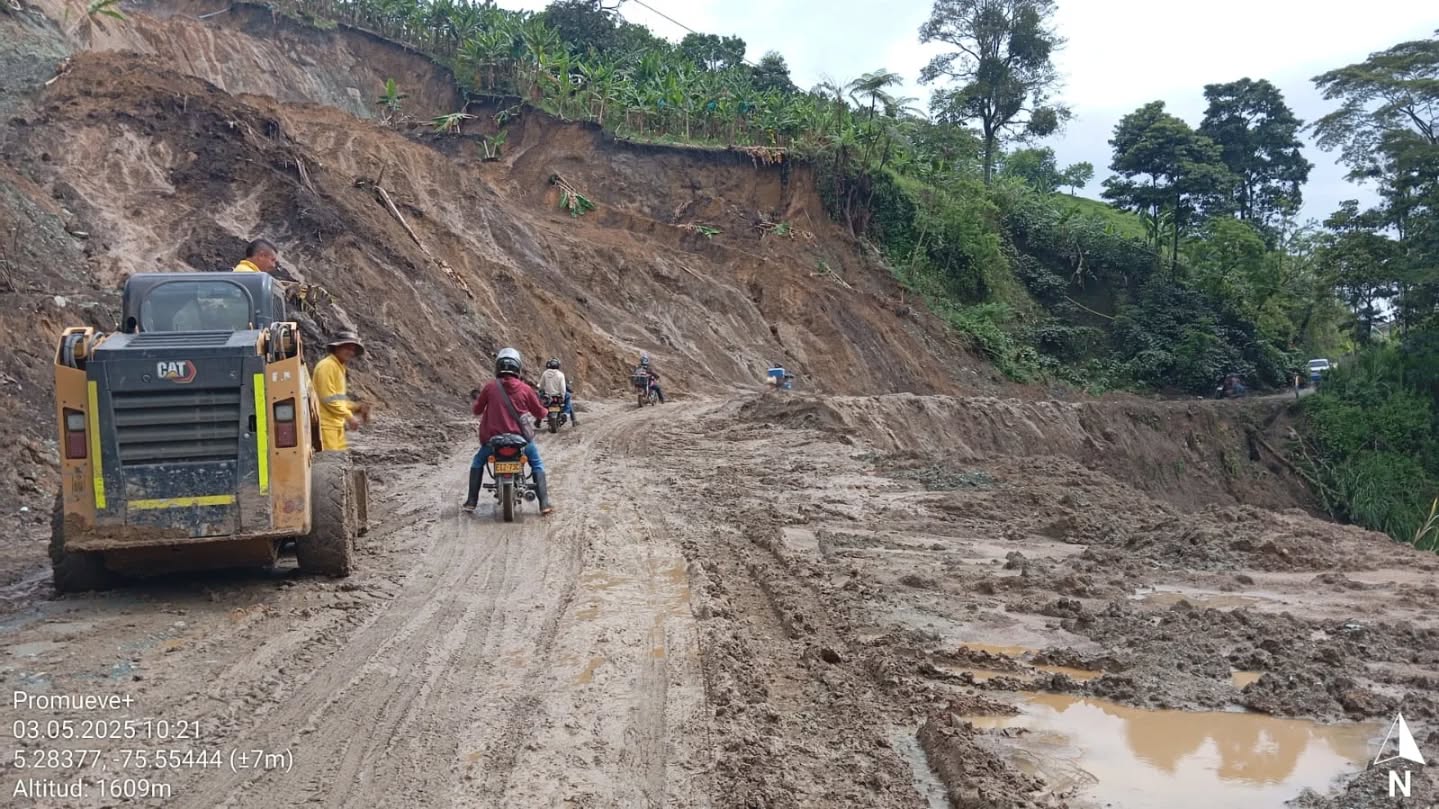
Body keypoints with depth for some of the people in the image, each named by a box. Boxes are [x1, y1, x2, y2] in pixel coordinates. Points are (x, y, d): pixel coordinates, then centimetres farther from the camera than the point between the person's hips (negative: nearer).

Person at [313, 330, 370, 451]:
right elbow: (328, 398, -18)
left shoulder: (341, 368, 19)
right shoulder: (327, 365, -11)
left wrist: (357, 407, 8)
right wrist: (348, 416, -16)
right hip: (326, 424, -10)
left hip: (337, 424, 10)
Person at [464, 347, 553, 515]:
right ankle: (544, 503, 10)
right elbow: (540, 413, 6)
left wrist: (474, 400, 29)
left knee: (478, 462, 26)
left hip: (494, 439, 0)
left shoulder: (490, 386, -5)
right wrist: (543, 413, 30)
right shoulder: (525, 389, -5)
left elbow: (477, 410, 7)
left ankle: (471, 501, 22)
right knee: (537, 464, 21)